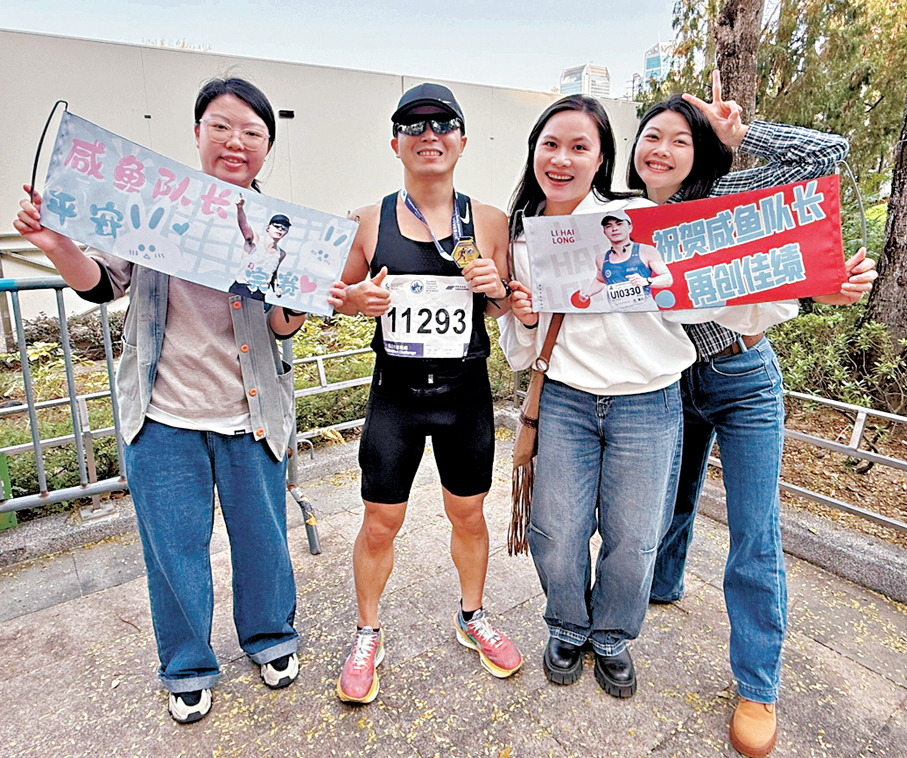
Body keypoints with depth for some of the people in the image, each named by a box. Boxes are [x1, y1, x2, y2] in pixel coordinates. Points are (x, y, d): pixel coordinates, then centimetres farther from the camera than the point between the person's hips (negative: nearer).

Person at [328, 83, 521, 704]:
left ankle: (473, 617, 43)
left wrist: (496, 290, -13)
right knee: (380, 524, 8)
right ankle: (369, 634, 35)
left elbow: (508, 310, 9)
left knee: (469, 515, 16)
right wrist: (357, 299, -12)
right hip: (395, 396, 0)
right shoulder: (371, 221, -1)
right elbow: (344, 296, 10)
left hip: (467, 395, 1)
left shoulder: (490, 222, -1)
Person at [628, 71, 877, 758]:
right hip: (672, 384, 3)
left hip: (743, 382, -3)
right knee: (672, 499, 21)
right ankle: (663, 585, 50)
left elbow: (830, 153, -13)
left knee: (755, 536, 1)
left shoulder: (725, 197, -9)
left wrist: (736, 133, -15)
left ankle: (758, 687, 19)